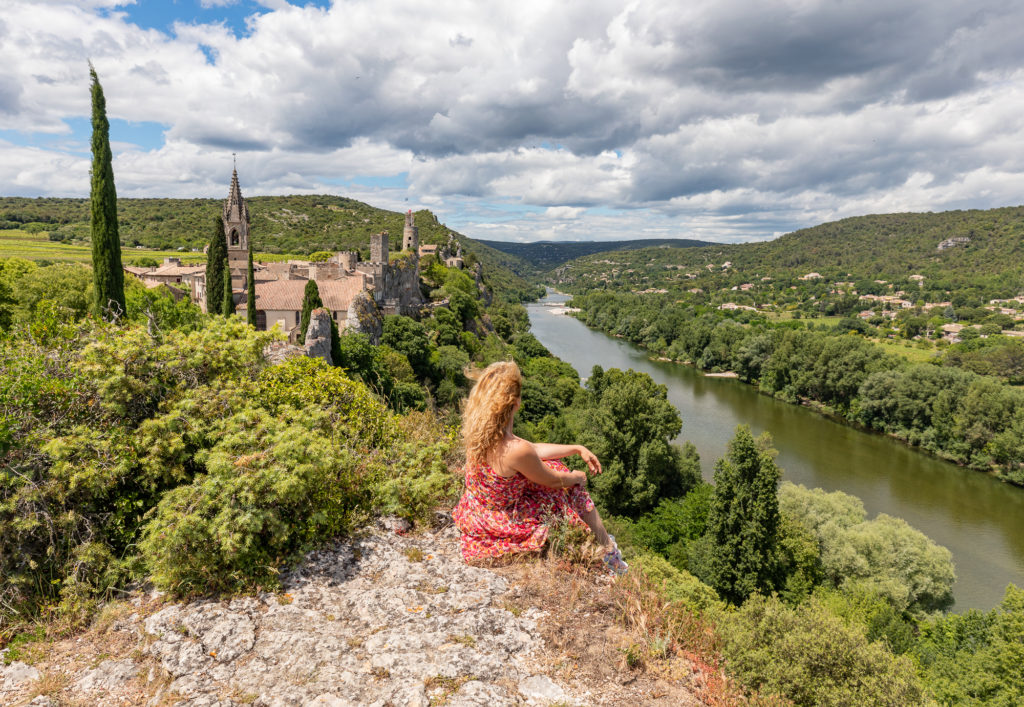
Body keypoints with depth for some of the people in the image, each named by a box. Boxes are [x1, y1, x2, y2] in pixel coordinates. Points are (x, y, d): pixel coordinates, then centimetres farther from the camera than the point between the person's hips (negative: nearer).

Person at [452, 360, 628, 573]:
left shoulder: (478, 432, -9)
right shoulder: (516, 450, -34)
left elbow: (535, 449, 6)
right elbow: (554, 481, -13)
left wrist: (578, 448, 13)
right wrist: (577, 477, 9)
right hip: (504, 525, -7)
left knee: (553, 466, 19)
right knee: (575, 488, 12)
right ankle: (610, 553, 35)